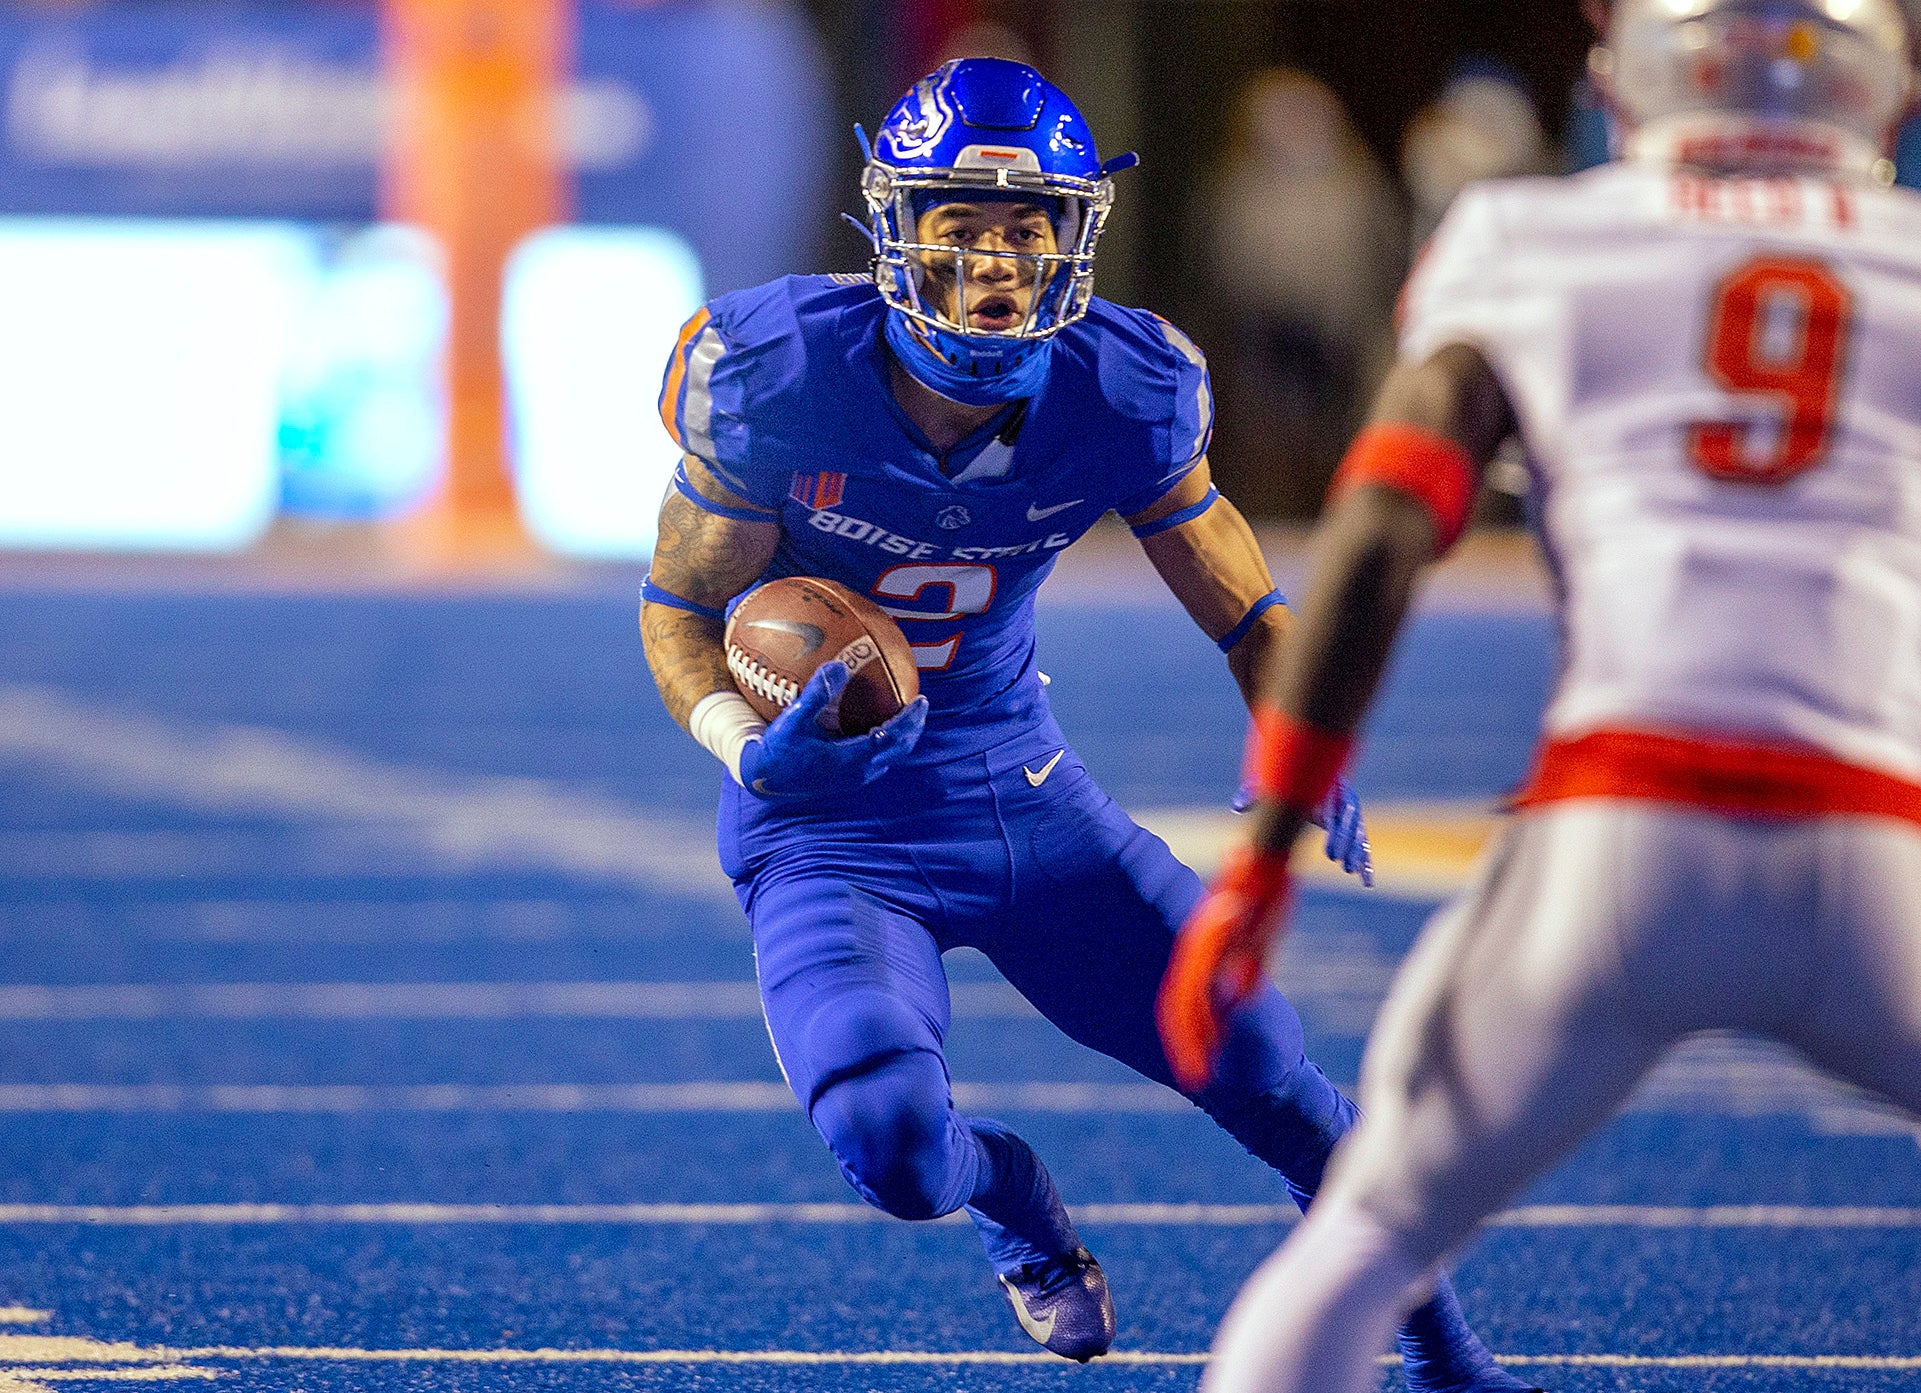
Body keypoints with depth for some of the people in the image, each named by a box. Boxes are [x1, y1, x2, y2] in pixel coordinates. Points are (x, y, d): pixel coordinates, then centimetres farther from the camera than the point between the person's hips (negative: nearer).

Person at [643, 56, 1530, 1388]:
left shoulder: (1120, 396, -12)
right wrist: (750, 747, -28)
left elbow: (1249, 614, 1)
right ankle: (1002, 1184, 15)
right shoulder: (780, 380, -19)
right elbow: (681, 605, -7)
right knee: (899, 1157, -25)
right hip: (834, 826, -3)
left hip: (1023, 795, 3)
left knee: (1279, 1085, -1)